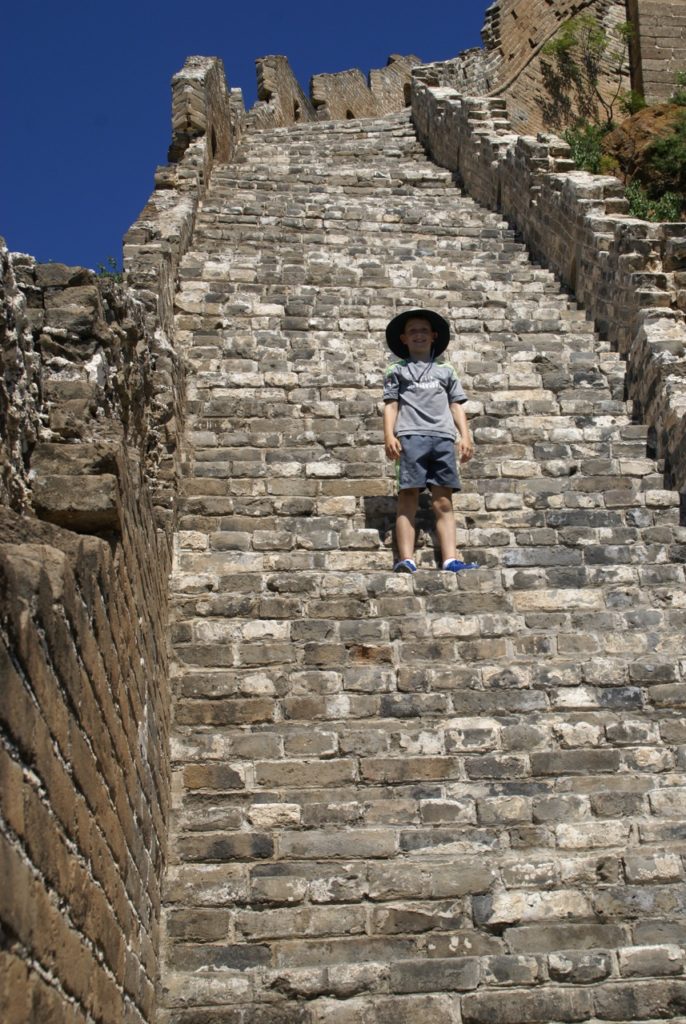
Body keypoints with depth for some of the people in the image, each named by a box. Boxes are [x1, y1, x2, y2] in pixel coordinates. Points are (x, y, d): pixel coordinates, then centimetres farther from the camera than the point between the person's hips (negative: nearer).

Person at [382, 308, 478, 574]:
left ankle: (450, 559, -13)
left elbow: (456, 406, 20)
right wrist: (389, 435, -5)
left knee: (443, 501, -5)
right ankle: (406, 559, -17)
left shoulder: (446, 371, 26)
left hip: (443, 437, 2)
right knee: (408, 497, -10)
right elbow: (391, 405, 10)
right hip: (411, 435, -2)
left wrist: (466, 436, 8)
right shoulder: (397, 371, 19)